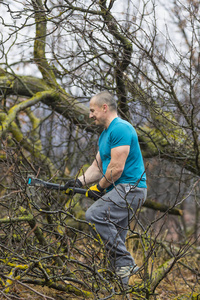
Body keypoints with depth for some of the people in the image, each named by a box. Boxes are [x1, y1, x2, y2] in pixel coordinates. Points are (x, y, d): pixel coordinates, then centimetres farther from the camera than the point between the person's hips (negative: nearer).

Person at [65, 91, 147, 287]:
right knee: (114, 240, 8)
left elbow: (117, 168, -18)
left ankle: (125, 263, -24)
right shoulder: (105, 135, 21)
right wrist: (79, 182, 9)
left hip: (130, 188, -11)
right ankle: (122, 278, 12)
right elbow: (97, 167, 24)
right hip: (120, 191, 11)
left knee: (95, 215, -27)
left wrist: (99, 187, -6)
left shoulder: (120, 129, -13)